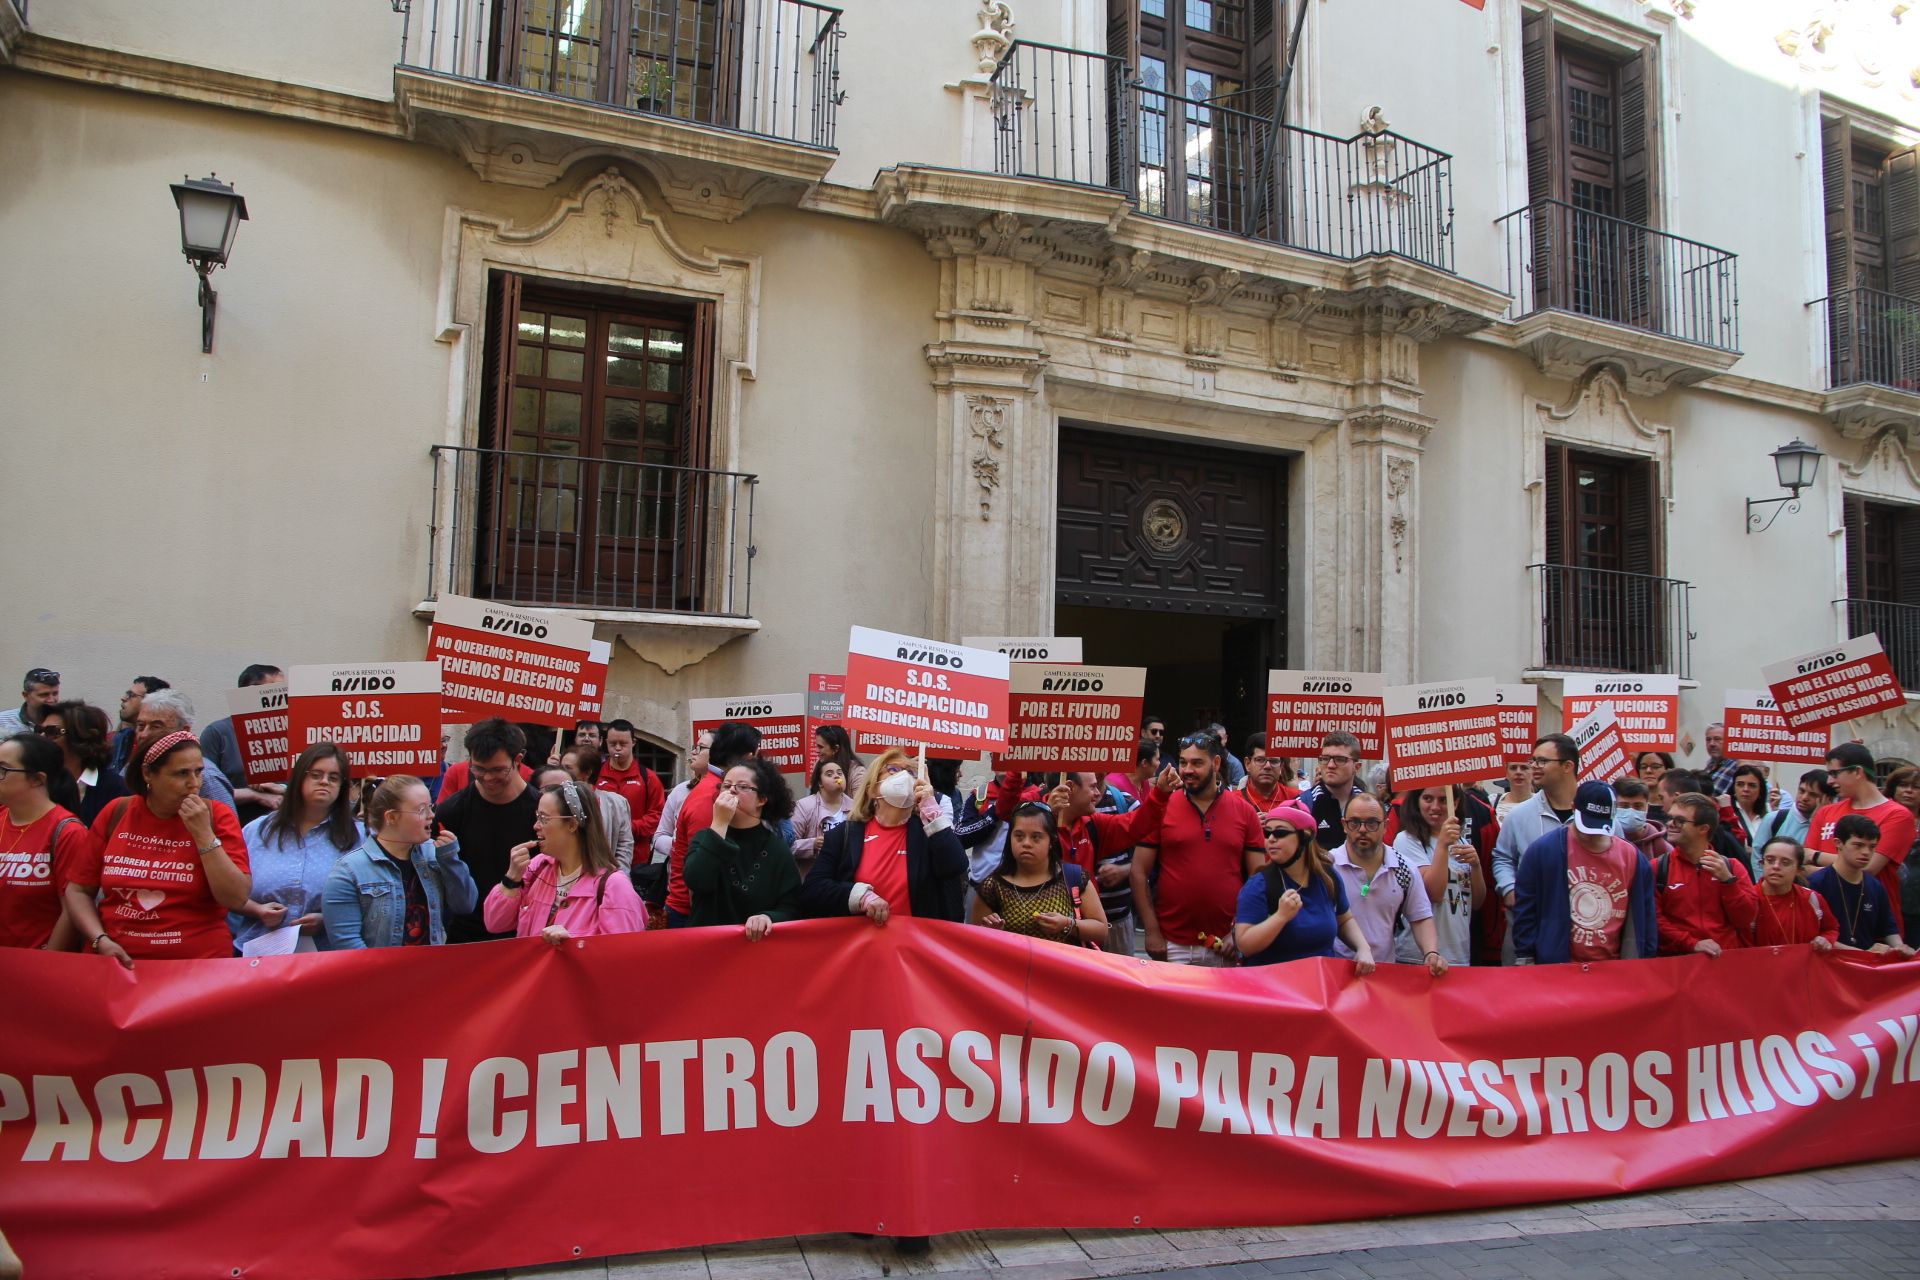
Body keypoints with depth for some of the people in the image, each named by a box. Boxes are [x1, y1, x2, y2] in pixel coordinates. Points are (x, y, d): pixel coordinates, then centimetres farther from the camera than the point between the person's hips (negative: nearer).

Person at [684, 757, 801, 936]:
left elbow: (791, 909, -1)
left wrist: (768, 918, -21)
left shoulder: (777, 849, 3)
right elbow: (697, 882, -12)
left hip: (758, 943, 0)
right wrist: (719, 824, -13)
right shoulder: (705, 838, 7)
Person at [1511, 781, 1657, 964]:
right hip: (1555, 968, -3)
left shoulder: (1632, 858, 0)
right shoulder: (1542, 850, -10)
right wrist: (1524, 959, -6)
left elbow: (1645, 918, 8)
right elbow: (1525, 909, -5)